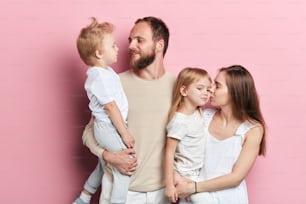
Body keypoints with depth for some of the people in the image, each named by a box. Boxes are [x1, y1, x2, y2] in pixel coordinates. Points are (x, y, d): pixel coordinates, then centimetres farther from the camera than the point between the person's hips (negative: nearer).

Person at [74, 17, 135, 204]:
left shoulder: (104, 71, 9)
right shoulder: (100, 77, -23)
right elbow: (110, 107, -23)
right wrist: (124, 133, -19)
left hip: (107, 127, 10)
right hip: (109, 128, -10)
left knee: (104, 164, 23)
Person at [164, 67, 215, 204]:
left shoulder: (199, 113, 2)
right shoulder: (179, 120, -22)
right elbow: (169, 153, -21)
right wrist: (169, 185, -21)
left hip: (198, 173, 8)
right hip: (185, 176, -7)